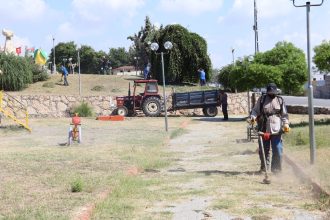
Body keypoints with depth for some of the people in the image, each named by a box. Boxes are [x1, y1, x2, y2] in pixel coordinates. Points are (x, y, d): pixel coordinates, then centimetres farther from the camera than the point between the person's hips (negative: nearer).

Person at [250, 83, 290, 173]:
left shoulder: (280, 100, 8)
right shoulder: (262, 99, 6)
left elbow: (284, 114, 10)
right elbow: (255, 110, 7)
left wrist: (286, 124, -4)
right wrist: (253, 117, -13)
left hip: (276, 130, 0)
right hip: (263, 130, 0)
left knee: (278, 151, -1)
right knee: (264, 150, 7)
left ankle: (276, 168, 11)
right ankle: (264, 168, 21)